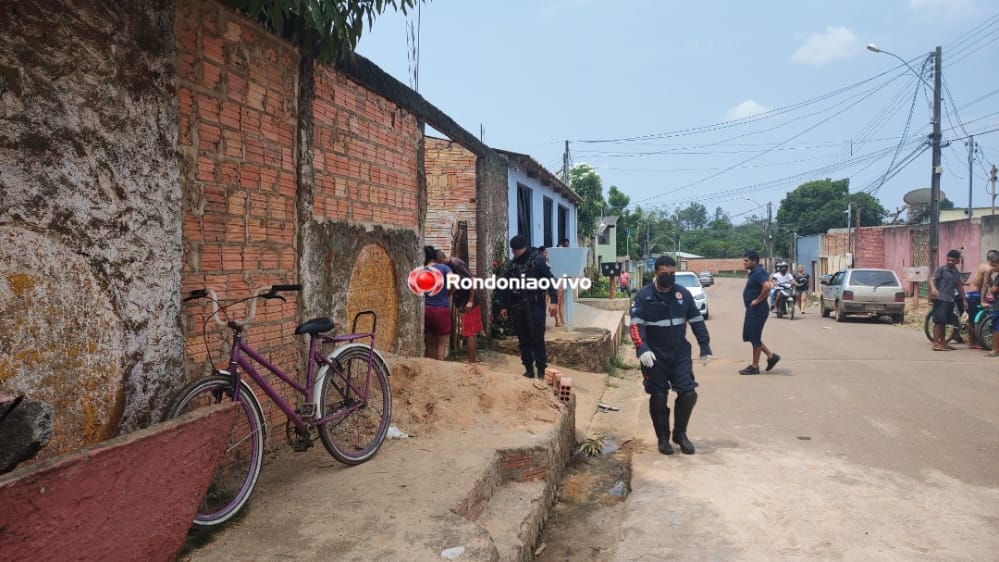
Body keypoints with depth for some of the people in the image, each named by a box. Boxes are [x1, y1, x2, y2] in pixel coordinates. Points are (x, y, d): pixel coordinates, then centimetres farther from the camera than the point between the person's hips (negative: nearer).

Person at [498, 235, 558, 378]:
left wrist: (554, 300, -17)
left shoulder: (537, 262, -3)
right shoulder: (511, 265, 11)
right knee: (523, 339, 7)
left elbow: (550, 280, -8)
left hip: (535, 305, -5)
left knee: (537, 337, -6)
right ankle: (528, 368, 16)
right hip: (517, 307, 5)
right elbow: (505, 287, 16)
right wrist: (503, 306, 12)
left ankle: (541, 368, 0)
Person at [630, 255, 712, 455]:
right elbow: (636, 325, -14)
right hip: (655, 355, -3)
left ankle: (680, 434, 20)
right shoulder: (644, 295, -8)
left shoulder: (683, 294, 2)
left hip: (680, 352, 3)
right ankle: (663, 438, 23)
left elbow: (697, 322, 9)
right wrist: (642, 349, -27)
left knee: (688, 394, -3)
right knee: (658, 397, 4)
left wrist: (705, 348, 6)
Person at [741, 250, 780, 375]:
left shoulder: (759, 272, -18)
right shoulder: (753, 273, 13)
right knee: (748, 336, 15)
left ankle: (754, 367, 9)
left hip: (757, 311, -10)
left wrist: (757, 300, -25)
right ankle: (771, 356, 23)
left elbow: (767, 286, -34)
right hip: (752, 310, 10)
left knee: (754, 338, -1)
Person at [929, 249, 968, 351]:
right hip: (940, 299, -7)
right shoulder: (941, 269, -5)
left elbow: (959, 286, 25)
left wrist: (964, 299, 25)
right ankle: (936, 344, -10)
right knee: (938, 321, -9)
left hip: (950, 300, 7)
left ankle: (943, 342, 19)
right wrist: (933, 288, -37)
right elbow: (932, 279, -17)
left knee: (944, 322, 12)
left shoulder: (957, 273, 17)